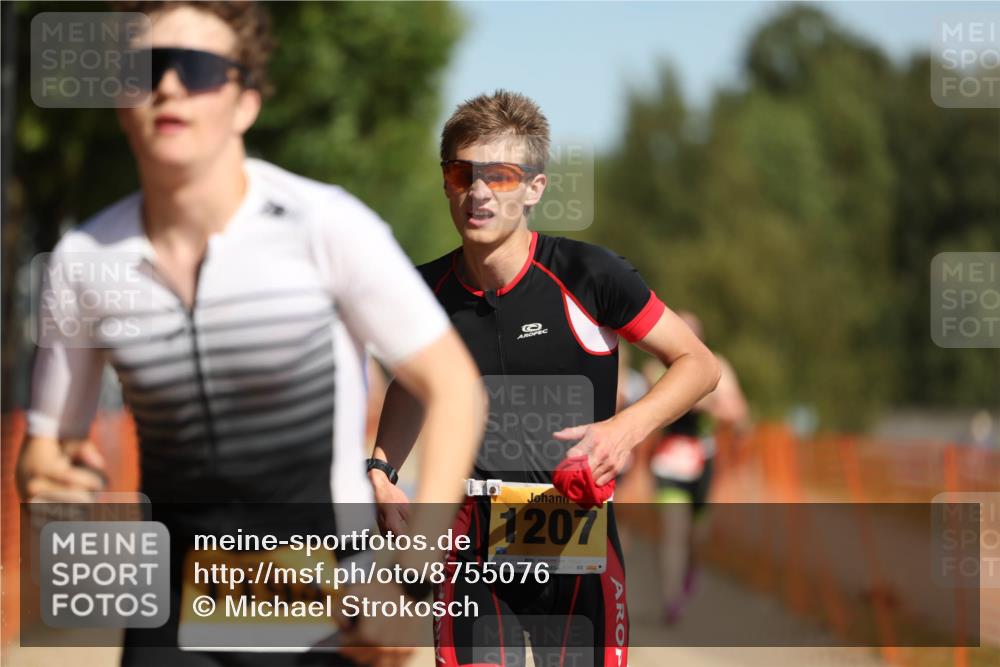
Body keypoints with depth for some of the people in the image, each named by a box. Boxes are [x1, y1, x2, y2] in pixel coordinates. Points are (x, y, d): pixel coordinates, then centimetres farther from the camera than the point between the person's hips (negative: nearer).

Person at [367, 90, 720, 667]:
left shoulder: (589, 274, -10)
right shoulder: (427, 292, 1)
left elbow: (698, 363, -2)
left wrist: (627, 428, -19)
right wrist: (381, 473, 5)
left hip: (580, 553, -2)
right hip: (475, 550, 2)